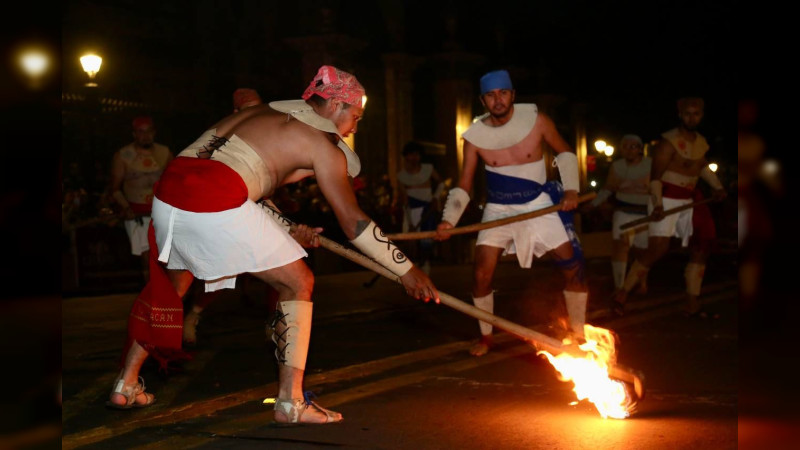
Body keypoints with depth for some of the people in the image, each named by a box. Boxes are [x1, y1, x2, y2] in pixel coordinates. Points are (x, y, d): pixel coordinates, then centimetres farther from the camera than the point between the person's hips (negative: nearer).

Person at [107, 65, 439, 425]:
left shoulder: (264, 113, 30)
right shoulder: (321, 143, 9)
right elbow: (353, 223, 7)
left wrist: (288, 231, 33)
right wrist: (407, 271, 14)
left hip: (168, 189, 8)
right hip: (217, 204, -7)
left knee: (171, 286, 31)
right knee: (298, 284, 8)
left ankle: (126, 385, 33)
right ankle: (290, 402, 3)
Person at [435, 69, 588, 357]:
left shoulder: (536, 120, -14)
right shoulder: (474, 136, -11)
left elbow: (564, 152, 3)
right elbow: (463, 187, -7)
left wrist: (571, 188, -10)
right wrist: (449, 220, -22)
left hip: (539, 205, 0)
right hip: (499, 209, 1)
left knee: (574, 267, -4)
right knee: (482, 275, -8)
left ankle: (577, 334, 15)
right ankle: (485, 337, 14)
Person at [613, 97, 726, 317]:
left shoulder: (701, 142, 10)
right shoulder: (669, 142, -14)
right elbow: (655, 176, -20)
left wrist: (717, 187, 18)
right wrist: (658, 205, -32)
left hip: (690, 200, 8)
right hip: (666, 199, -8)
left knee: (701, 247, 5)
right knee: (657, 250, -15)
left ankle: (692, 305, 12)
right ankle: (621, 295, -3)